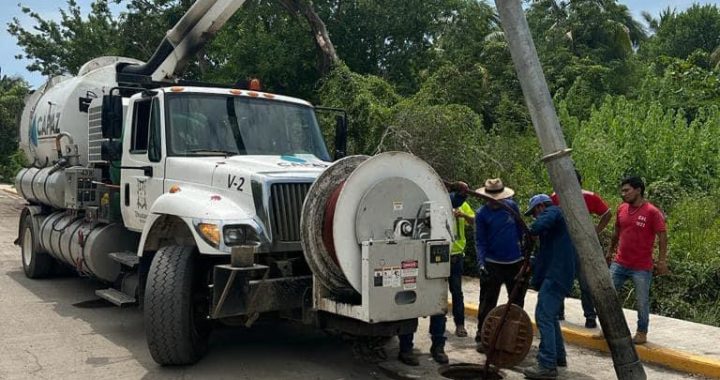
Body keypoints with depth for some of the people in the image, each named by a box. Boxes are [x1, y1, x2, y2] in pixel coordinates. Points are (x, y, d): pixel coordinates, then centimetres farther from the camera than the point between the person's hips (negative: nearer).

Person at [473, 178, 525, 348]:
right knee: (487, 303, -1)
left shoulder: (512, 206, 2)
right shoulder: (481, 214, -7)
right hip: (492, 264, -4)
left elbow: (520, 230, 14)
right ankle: (481, 337, 8)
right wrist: (481, 263, -17)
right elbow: (480, 241, -7)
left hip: (515, 262, 4)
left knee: (517, 300, 14)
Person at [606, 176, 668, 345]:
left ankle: (642, 332, 24)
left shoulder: (652, 212, -12)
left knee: (642, 301, 6)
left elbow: (662, 237, -10)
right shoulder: (622, 209, 5)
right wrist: (610, 251, 23)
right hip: (619, 264, 5)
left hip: (642, 267, -5)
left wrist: (662, 261, -14)